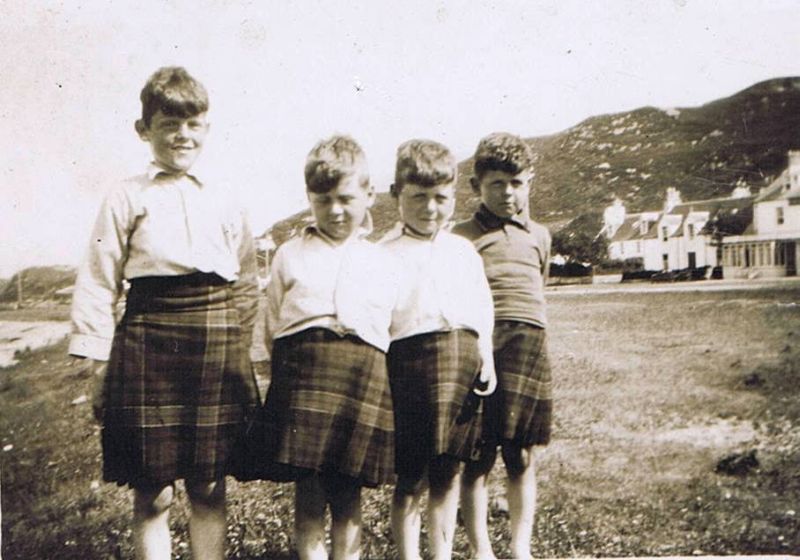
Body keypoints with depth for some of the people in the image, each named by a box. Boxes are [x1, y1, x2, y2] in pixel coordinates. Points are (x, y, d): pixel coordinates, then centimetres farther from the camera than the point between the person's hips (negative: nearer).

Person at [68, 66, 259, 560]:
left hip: (219, 351, 2)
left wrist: (237, 346, 9)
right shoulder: (128, 198, 4)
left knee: (210, 490, 10)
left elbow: (247, 284, 17)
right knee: (153, 495, 5)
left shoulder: (223, 202, 12)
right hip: (150, 341, -2)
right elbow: (99, 282, 2)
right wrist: (100, 363, -3)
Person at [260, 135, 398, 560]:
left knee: (348, 491, 6)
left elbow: (390, 331, 15)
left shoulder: (382, 265, 16)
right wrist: (283, 369, 2)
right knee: (307, 486, 0)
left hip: (363, 375, 1)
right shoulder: (290, 255, 14)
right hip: (302, 364, 0)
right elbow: (272, 325, 13)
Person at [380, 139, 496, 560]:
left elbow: (482, 307, 18)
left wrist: (486, 356, 7)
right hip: (409, 355, -4)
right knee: (411, 477, 1)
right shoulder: (386, 254, 4)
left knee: (449, 471, 10)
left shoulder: (463, 250, 17)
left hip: (462, 356, 4)